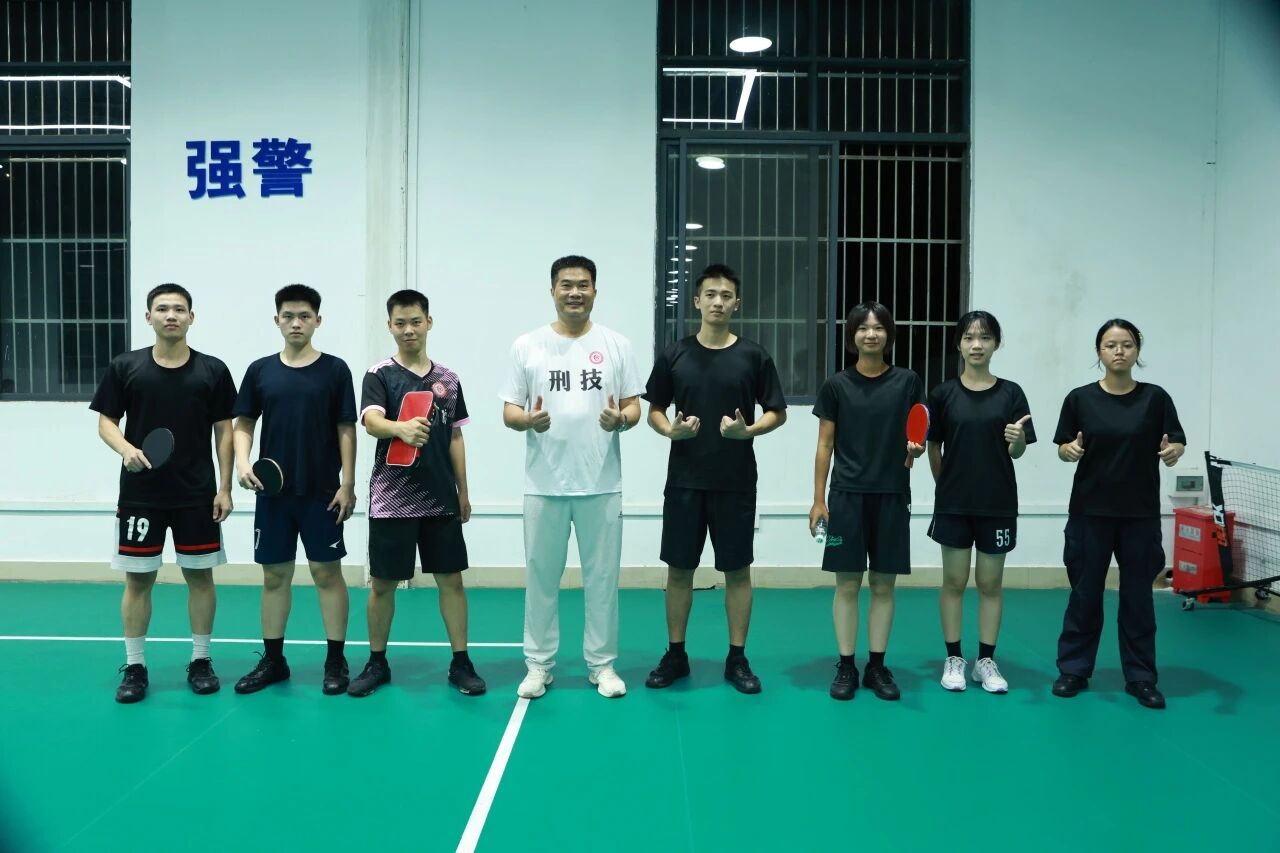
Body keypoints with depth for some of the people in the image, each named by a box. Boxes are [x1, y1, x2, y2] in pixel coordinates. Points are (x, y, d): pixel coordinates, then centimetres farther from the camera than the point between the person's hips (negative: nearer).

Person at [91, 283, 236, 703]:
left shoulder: (212, 370, 1)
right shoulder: (124, 367, 1)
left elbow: (224, 431, 3)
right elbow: (106, 421, 4)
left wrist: (225, 487, -2)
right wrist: (126, 448, -18)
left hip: (197, 495, 0)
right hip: (140, 495, 0)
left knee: (200, 576, 7)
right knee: (138, 578, 5)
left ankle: (200, 661, 20)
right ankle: (134, 667, 17)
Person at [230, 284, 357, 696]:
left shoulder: (335, 369, -1)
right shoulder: (260, 370, 5)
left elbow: (346, 429, -2)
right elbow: (243, 423, 10)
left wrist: (347, 484, -6)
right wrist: (242, 461, -8)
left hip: (322, 492, -2)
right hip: (272, 491, 3)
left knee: (327, 572, 2)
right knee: (274, 575, 10)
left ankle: (336, 661, 12)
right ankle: (272, 660, 22)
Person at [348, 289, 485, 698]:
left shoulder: (448, 379, 8)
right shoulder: (380, 375, -3)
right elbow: (371, 422, -21)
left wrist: (463, 492, 11)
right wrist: (401, 428, -43)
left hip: (441, 499, 3)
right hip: (392, 499, -3)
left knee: (451, 579, 5)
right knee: (383, 583, 6)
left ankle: (461, 663, 15)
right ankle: (377, 663, 21)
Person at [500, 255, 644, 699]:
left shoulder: (616, 345, 4)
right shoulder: (527, 345, 3)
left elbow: (634, 406, 4)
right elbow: (508, 411, 3)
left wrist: (621, 419, -18)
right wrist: (528, 419, -20)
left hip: (601, 484, 0)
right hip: (544, 485, 0)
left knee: (602, 576, 8)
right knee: (541, 576, 9)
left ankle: (602, 664, 21)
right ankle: (538, 664, 22)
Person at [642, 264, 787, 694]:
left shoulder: (753, 356, 0)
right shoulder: (674, 355, 2)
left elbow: (777, 412, 4)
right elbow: (654, 411, 8)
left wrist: (748, 430, -16)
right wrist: (670, 430, -13)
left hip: (736, 482, -1)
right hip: (684, 480, 1)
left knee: (737, 570, 6)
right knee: (679, 568, 7)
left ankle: (737, 659, 18)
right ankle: (675, 655, 21)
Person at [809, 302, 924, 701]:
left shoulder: (907, 382, 3)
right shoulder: (836, 385, 1)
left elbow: (917, 436, 10)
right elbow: (825, 445, 3)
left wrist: (915, 449, -14)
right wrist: (818, 499, -1)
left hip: (892, 495, 1)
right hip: (847, 495, -1)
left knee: (884, 584, 7)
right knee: (847, 584, 3)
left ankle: (877, 666, 18)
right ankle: (846, 667, 13)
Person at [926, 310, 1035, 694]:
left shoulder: (1010, 393, 0)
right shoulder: (944, 393, -1)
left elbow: (1018, 452, 0)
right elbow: (934, 448, 6)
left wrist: (1016, 440, -21)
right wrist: (946, 487, 5)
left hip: (998, 503, 0)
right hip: (953, 503, 0)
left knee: (991, 583, 9)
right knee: (954, 581, 7)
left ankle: (986, 660, 20)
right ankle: (954, 658, 18)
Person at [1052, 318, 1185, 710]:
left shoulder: (1155, 397, -1)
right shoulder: (1080, 398, 0)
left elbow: (1177, 443, 0)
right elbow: (1063, 450, 4)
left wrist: (1174, 451, -22)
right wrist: (1070, 450, -18)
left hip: (1140, 514, 0)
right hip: (1090, 511, 0)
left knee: (1138, 595, 7)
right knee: (1085, 592, 6)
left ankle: (1141, 678, 19)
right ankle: (1074, 670, 19)